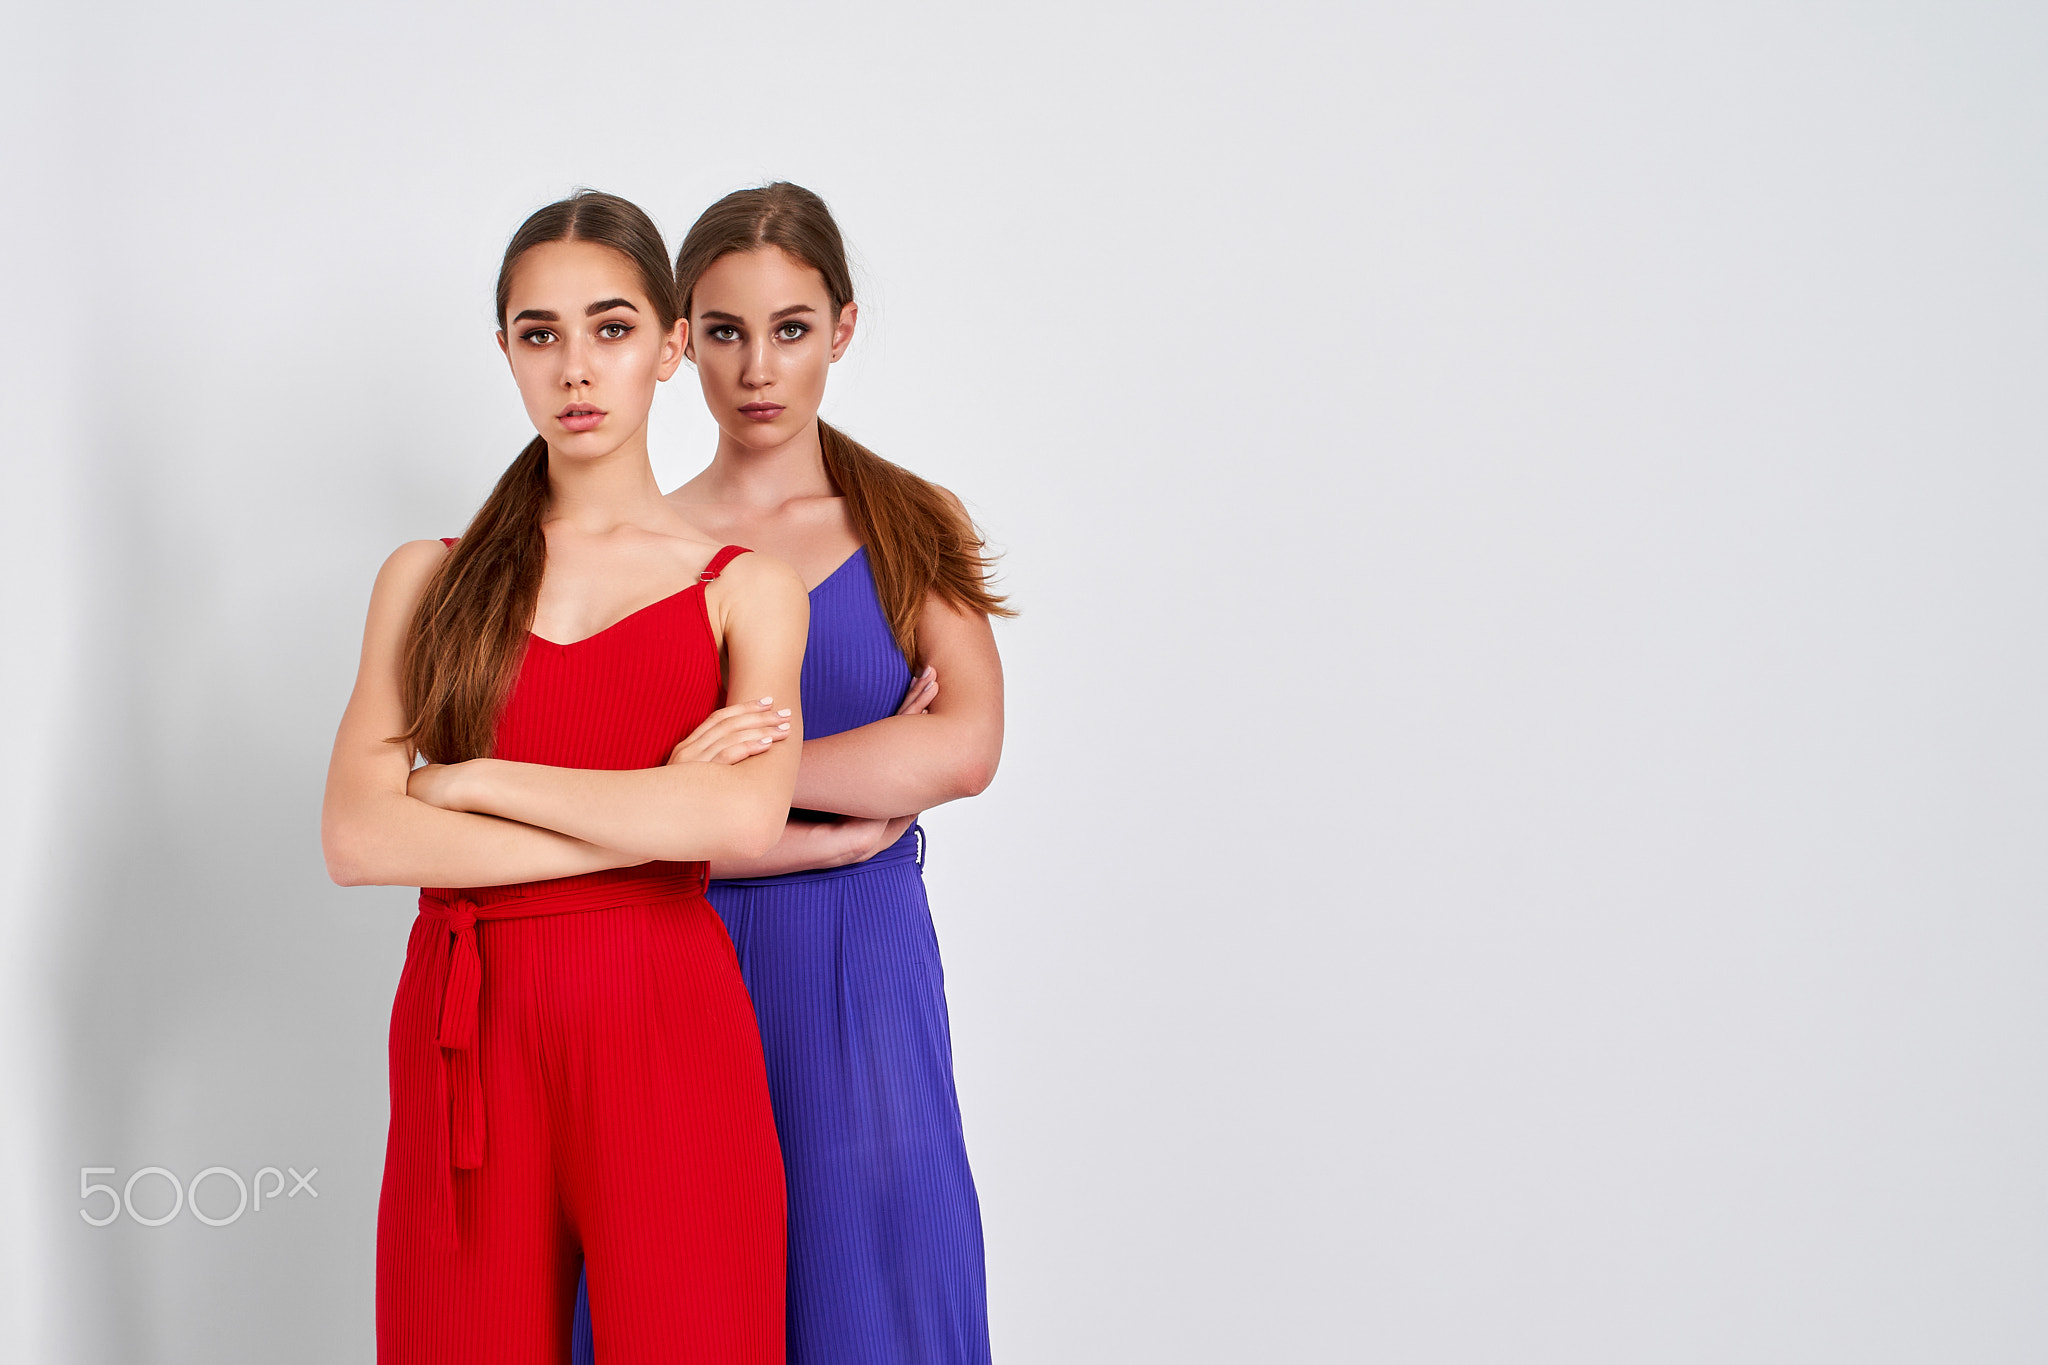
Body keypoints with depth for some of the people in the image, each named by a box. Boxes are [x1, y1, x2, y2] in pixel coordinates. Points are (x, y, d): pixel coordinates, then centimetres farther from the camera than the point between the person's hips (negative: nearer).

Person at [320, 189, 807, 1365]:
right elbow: (356, 837, -5)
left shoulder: (747, 587, 5)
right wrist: (656, 817, -9)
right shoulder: (430, 578, 10)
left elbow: (747, 816, -14)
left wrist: (473, 781, -9)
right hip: (467, 1041, 2)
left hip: (667, 1034, -2)